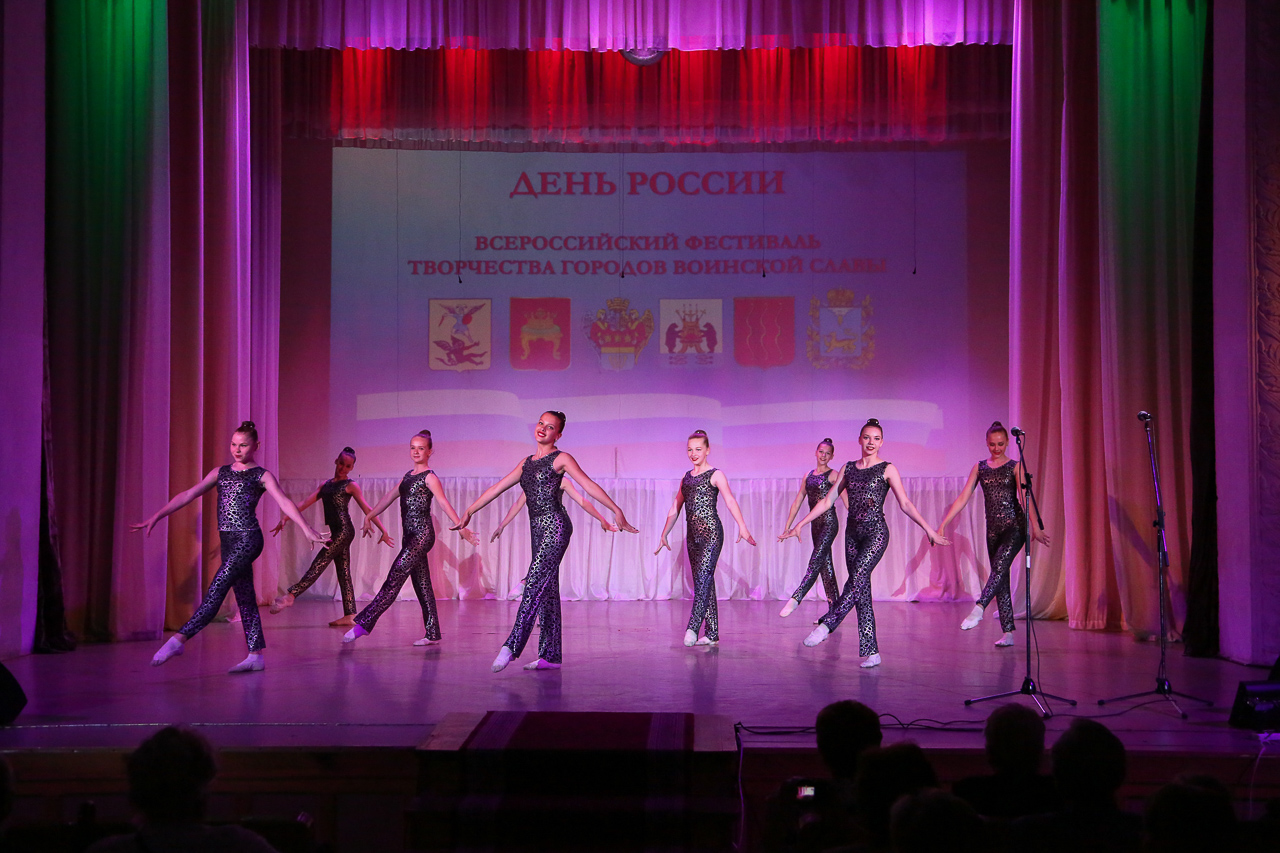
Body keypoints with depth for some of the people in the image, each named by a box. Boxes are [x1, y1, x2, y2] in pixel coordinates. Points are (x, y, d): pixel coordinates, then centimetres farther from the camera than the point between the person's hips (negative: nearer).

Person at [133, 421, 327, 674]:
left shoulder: (261, 475, 0)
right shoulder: (220, 473, 15)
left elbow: (284, 502, -12)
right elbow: (188, 495, 11)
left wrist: (307, 530, -24)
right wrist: (156, 517, 5)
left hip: (248, 540, -6)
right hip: (228, 541, 6)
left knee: (216, 589, -16)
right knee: (244, 597, 7)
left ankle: (179, 639, -22)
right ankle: (256, 656, 9)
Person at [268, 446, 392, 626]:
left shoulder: (351, 485, 0)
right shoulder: (327, 484, 18)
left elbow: (367, 510, -2)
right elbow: (306, 503, 15)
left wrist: (383, 530, -6)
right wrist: (286, 518, 7)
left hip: (344, 530, -7)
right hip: (336, 532, 7)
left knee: (319, 564, -11)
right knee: (343, 573, 5)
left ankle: (290, 596, -13)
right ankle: (350, 615, 5)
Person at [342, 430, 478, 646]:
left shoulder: (429, 477, -6)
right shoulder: (408, 475, 18)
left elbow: (444, 503, -15)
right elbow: (389, 497, 24)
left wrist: (461, 527, -24)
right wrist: (369, 516, 22)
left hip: (422, 534, -8)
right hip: (410, 535, 8)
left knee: (394, 579, -12)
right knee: (422, 585, 8)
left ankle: (363, 623, -16)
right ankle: (432, 634, 10)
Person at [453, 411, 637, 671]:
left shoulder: (561, 459, 0)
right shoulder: (527, 462, 19)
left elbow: (589, 485, -7)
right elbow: (498, 487, 22)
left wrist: (616, 510, -15)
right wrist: (470, 511, 22)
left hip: (555, 526, -7)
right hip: (537, 529, 7)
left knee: (535, 584, -17)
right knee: (547, 590, 5)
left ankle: (512, 646, -24)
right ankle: (550, 655, 6)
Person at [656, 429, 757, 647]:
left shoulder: (715, 475, -2)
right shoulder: (686, 477, 18)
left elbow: (730, 500, -16)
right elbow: (675, 508, 25)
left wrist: (742, 526, -29)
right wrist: (664, 534, 26)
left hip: (711, 532, -7)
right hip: (693, 534, 7)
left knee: (703, 577, -17)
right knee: (704, 581, 5)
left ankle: (693, 626, -26)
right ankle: (712, 633, 6)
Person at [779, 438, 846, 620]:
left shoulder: (834, 475, -1)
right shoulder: (808, 475, 14)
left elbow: (846, 501, -6)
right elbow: (797, 502, 16)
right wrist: (787, 526, 14)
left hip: (829, 522, -6)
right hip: (815, 523, 6)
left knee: (815, 561, -16)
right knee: (825, 565, 6)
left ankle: (796, 598, -23)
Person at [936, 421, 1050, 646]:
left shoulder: (1015, 467, 1)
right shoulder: (980, 467, 11)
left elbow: (1024, 497, -9)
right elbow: (963, 497, 8)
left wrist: (1035, 528, -20)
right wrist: (943, 524, 2)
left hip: (1014, 525, -4)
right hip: (993, 528, 4)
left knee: (1000, 564, -27)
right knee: (1001, 577, 2)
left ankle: (979, 608, -36)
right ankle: (1008, 633, 3)